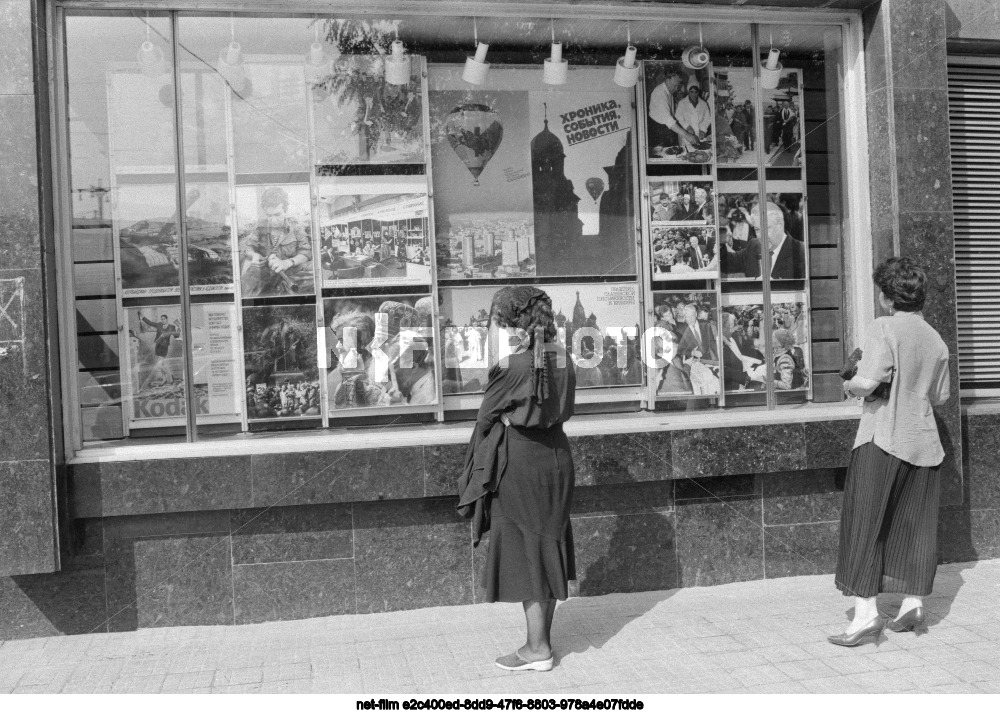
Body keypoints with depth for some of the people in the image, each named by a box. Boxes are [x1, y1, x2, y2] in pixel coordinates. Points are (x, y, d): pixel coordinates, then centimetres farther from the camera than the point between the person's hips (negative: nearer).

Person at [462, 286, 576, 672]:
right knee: (547, 546, 16)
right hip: (556, 456, 7)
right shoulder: (562, 359, 2)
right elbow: (563, 409, 8)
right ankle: (542, 637, 27)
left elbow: (487, 417, -7)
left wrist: (476, 466, 8)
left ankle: (537, 649, 11)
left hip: (519, 459, -7)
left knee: (523, 551, 4)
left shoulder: (510, 365, -17)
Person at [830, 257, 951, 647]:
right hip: (923, 439, 6)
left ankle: (865, 612, -4)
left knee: (864, 524, -1)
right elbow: (941, 395, 16)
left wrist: (850, 386, -2)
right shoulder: (937, 340, 9)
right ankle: (913, 604, 19)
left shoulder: (885, 329, -11)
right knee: (914, 525, 15)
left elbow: (868, 381, -23)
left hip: (882, 438, -6)